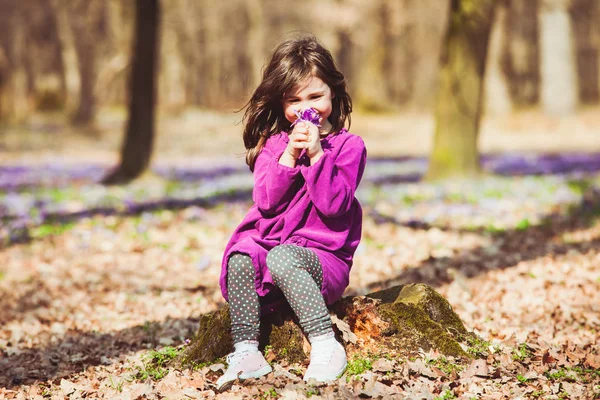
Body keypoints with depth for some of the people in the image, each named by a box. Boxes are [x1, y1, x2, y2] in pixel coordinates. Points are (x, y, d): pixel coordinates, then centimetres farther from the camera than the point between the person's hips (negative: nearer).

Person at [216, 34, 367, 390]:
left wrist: (316, 155, -19)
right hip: (272, 242, 4)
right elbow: (266, 202, -3)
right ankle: (246, 353, -26)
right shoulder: (273, 144, 10)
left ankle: (326, 346, -32)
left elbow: (334, 205, -13)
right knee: (240, 257, -28)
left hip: (325, 258, -4)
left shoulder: (348, 146, -1)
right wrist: (289, 156, -14)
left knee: (281, 257, -35)